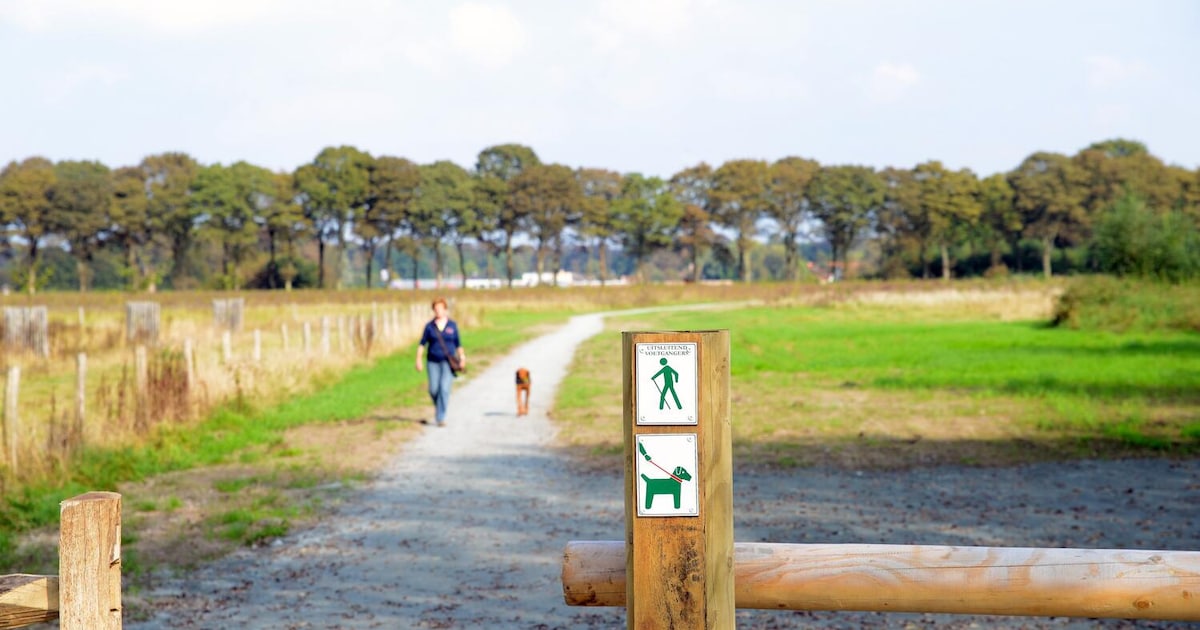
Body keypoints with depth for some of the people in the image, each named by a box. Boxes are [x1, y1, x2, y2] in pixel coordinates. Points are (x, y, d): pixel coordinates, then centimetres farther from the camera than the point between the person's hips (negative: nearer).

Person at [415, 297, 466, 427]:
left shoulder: (452, 325, 4)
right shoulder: (430, 326, 2)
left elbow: (458, 344, 9)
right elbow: (422, 344, 3)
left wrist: (462, 358, 2)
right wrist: (419, 359, -4)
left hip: (448, 362, -1)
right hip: (433, 362, 1)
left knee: (444, 388, -12)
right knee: (433, 389, -1)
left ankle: (440, 418, -10)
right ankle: (439, 406, 31)